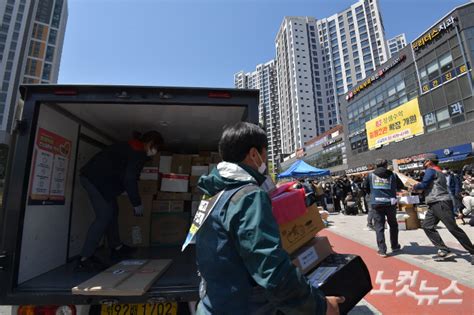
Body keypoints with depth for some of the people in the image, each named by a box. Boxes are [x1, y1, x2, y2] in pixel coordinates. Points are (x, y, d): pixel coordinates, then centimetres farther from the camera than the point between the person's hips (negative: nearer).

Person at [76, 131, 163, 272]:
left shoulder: (131, 147, 17)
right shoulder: (139, 153, -13)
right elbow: (129, 179, -18)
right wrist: (137, 203, -9)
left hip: (94, 176, 11)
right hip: (97, 179, -11)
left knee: (112, 211, 15)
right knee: (104, 216, -9)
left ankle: (116, 247, 26)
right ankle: (84, 260, -3)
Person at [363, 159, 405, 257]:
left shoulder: (370, 175, 3)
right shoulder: (393, 175, 3)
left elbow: (365, 188, 9)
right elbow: (401, 186, 15)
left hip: (376, 204, -1)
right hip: (390, 203, 1)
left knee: (379, 227, 5)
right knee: (393, 225, 21)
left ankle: (382, 250, 3)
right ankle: (395, 246, 33)